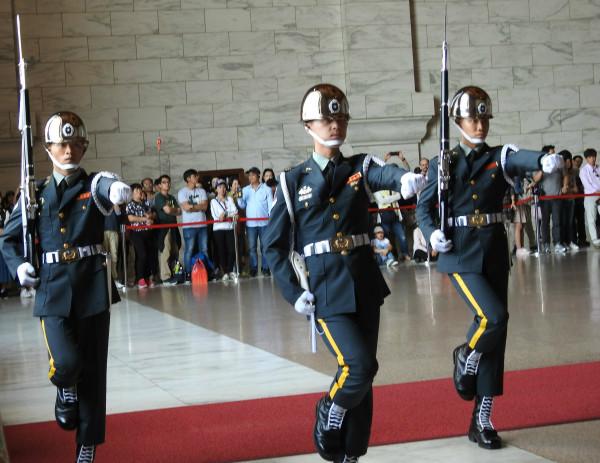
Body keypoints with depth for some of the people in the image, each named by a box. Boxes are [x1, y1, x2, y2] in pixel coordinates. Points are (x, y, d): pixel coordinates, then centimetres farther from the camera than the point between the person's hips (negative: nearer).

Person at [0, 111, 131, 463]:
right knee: (66, 362, -17)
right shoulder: (37, 194, 7)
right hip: (54, 289, 0)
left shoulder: (95, 185, 1)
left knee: (93, 369, 4)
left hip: (93, 286, 0)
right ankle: (67, 393, 21)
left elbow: (111, 188, -26)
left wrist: (118, 190, -50)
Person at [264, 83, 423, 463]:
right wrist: (293, 292, -6)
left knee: (363, 372, 7)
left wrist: (404, 178, -44)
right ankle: (327, 419, 13)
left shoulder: (360, 168, 5)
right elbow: (274, 243, 3)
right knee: (359, 366, -16)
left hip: (365, 284, 3)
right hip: (327, 289, -3)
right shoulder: (294, 181, 1)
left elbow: (384, 174, -20)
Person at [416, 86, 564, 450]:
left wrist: (545, 160, -42)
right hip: (461, 255, -3)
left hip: (495, 253, 3)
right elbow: (424, 207, 7)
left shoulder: (500, 157, 4)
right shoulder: (443, 164, 2)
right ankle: (464, 360, 10)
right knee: (494, 317, -23)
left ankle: (482, 421, 13)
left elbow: (521, 159, -19)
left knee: (494, 336, 4)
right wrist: (433, 233, -13)